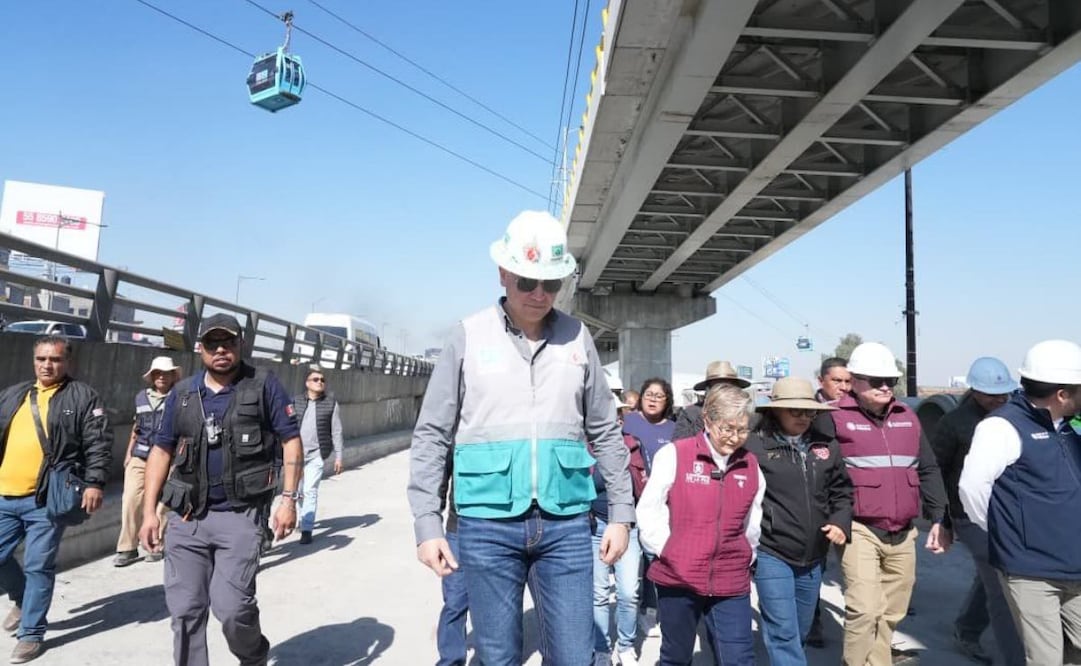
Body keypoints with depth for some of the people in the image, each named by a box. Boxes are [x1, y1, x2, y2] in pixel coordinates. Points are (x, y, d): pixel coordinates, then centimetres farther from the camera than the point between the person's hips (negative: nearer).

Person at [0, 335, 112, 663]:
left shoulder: (83, 397, -2)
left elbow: (99, 443, -8)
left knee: (38, 568, 1)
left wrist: (94, 483, -17)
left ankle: (32, 633, 16)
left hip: (45, 500, -5)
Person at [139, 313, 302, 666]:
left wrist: (289, 498, -9)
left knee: (231, 606, -9)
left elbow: (291, 441, -2)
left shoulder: (264, 385, -2)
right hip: (186, 517, 4)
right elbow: (161, 450, 14)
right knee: (184, 609, 7)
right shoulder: (182, 393, 9)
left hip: (240, 515, -4)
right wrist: (149, 511, 8)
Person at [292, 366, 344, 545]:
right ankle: (304, 517, 40)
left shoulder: (331, 403, -1)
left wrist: (338, 456, -2)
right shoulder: (296, 402, 4)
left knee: (310, 490, -9)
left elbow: (336, 432, 0)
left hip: (317, 454, -3)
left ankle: (306, 529, -3)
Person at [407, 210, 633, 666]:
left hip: (566, 524, 2)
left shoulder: (577, 337, 5)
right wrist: (427, 524, -4)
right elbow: (431, 435, 1)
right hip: (487, 525, -1)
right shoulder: (469, 336, -1)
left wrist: (621, 513, 8)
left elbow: (605, 433, 10)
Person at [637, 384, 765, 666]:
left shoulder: (751, 465, 5)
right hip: (678, 578, -2)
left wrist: (746, 559, 14)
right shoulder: (674, 454, -9)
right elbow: (648, 511, -6)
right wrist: (669, 553, -9)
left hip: (731, 583, 3)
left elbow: (753, 524, 17)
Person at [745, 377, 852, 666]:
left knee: (799, 632, 19)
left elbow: (841, 490, 15)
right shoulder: (755, 445, -11)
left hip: (812, 559, 6)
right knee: (784, 633, -5)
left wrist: (841, 521, -1)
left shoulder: (826, 446, 5)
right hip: (772, 555, -6)